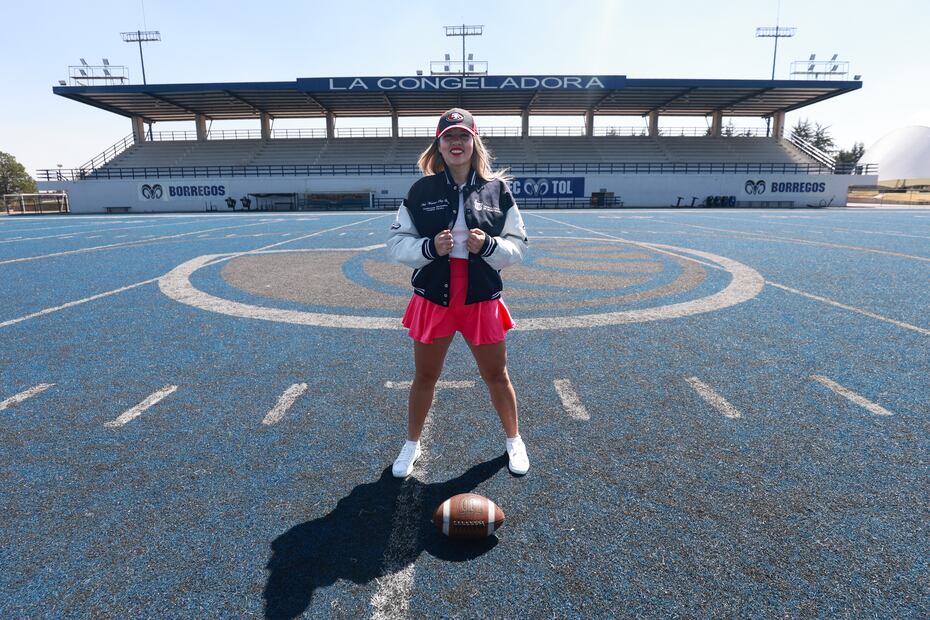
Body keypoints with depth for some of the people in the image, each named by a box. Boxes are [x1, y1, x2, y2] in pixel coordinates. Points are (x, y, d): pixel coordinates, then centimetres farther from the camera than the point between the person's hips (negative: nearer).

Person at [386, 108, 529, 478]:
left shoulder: (497, 190, -2)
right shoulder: (421, 191, -3)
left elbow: (518, 247, 1)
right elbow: (396, 244, -2)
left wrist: (489, 245, -19)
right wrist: (430, 247, -21)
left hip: (482, 301, 0)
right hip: (432, 300, 0)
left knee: (497, 376, 13)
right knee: (424, 378, 14)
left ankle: (514, 440, 38)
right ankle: (411, 444, 37)